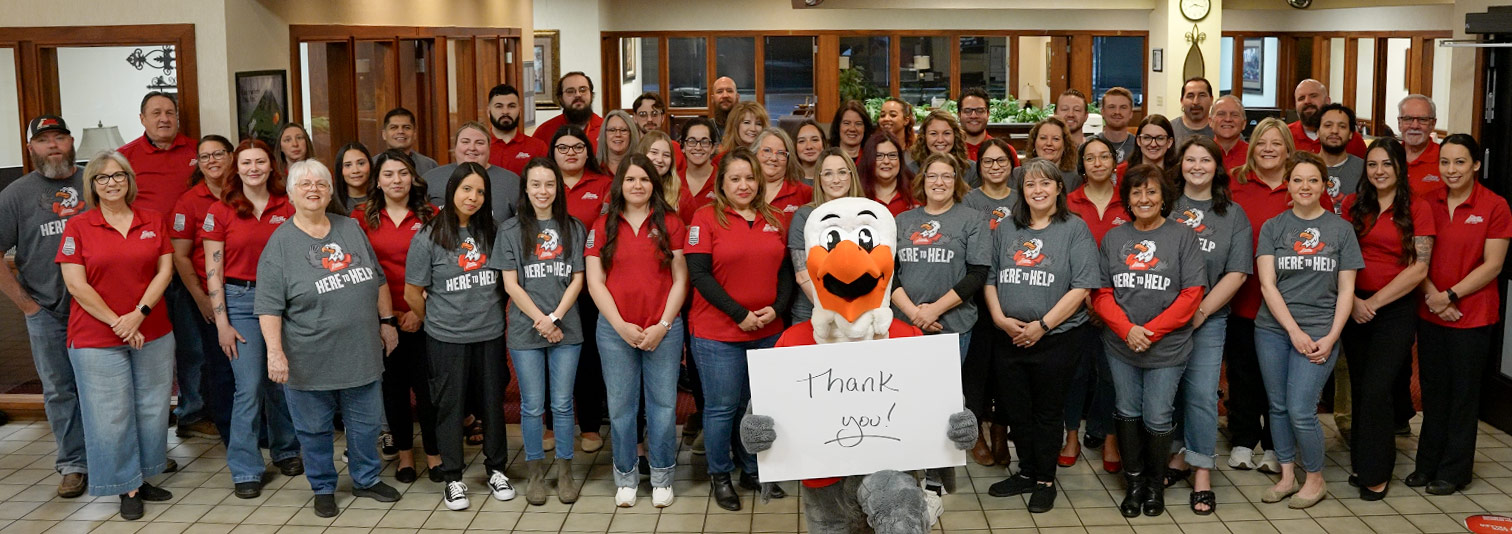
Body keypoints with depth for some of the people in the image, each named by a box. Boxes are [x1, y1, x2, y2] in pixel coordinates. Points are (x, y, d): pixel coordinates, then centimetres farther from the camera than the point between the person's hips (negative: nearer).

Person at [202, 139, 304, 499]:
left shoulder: (288, 208, 4)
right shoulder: (221, 212, -1)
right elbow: (213, 270, -2)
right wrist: (222, 322, -6)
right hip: (240, 300, -2)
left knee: (282, 381, 9)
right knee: (249, 387, -5)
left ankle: (286, 450, 29)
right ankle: (245, 470, 6)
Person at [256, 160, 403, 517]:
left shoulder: (351, 229, 6)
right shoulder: (281, 243, -7)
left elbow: (378, 280, 14)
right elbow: (269, 308, -11)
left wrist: (387, 321, 12)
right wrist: (275, 352, -19)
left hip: (361, 354, 4)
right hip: (309, 362, -4)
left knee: (366, 423, 14)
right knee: (315, 428, 10)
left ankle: (367, 480, 33)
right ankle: (323, 488, 28)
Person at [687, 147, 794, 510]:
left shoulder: (775, 220, 9)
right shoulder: (707, 218, -5)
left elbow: (786, 270, 11)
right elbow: (699, 274, -12)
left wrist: (777, 307, -7)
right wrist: (739, 314, -15)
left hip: (768, 331, 4)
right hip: (718, 333, -4)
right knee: (722, 407, 3)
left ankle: (753, 470, 29)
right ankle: (719, 476, 20)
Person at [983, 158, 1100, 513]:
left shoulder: (1075, 229, -3)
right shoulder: (1005, 231, 11)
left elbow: (1081, 287, -10)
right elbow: (989, 278, 11)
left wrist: (1042, 325, -15)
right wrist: (1000, 318, -5)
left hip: (1057, 339, -4)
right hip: (1009, 338, 4)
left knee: (1047, 413, 5)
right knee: (1016, 410, 12)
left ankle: (1045, 481, 19)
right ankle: (1026, 473, 28)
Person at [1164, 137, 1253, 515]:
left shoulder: (1233, 215, 5)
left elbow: (1237, 273, -1)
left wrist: (1201, 312, -9)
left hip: (1207, 319, -1)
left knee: (1201, 394, -4)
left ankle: (1202, 473, 7)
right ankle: (1178, 457, 25)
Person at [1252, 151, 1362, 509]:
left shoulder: (1340, 229, 4)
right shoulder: (1273, 227, 5)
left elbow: (1346, 289, 3)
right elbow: (1267, 283, -2)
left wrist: (1331, 337, -7)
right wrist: (1294, 331, -11)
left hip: (1320, 331, -2)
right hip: (1273, 329, 2)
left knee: (1301, 410, -8)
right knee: (1278, 407, 8)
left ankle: (1315, 479, 13)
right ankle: (1287, 476, 23)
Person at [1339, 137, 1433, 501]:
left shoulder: (1417, 209, -2)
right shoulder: (1353, 206, 7)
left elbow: (1419, 269, -8)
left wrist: (1374, 301, -11)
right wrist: (1352, 300, -9)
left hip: (1396, 310, -3)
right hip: (1354, 308, 3)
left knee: (1376, 390, -8)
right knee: (1359, 388, 8)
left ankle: (1375, 473, 3)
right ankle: (1361, 462, 18)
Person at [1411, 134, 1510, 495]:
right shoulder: (1428, 203, 4)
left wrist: (1451, 296, -14)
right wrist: (1431, 293, -8)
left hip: (1473, 314, -3)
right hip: (1430, 314, 4)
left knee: (1463, 392, 6)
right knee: (1433, 390, 12)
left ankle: (1453, 471, 17)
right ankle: (1427, 465, 22)